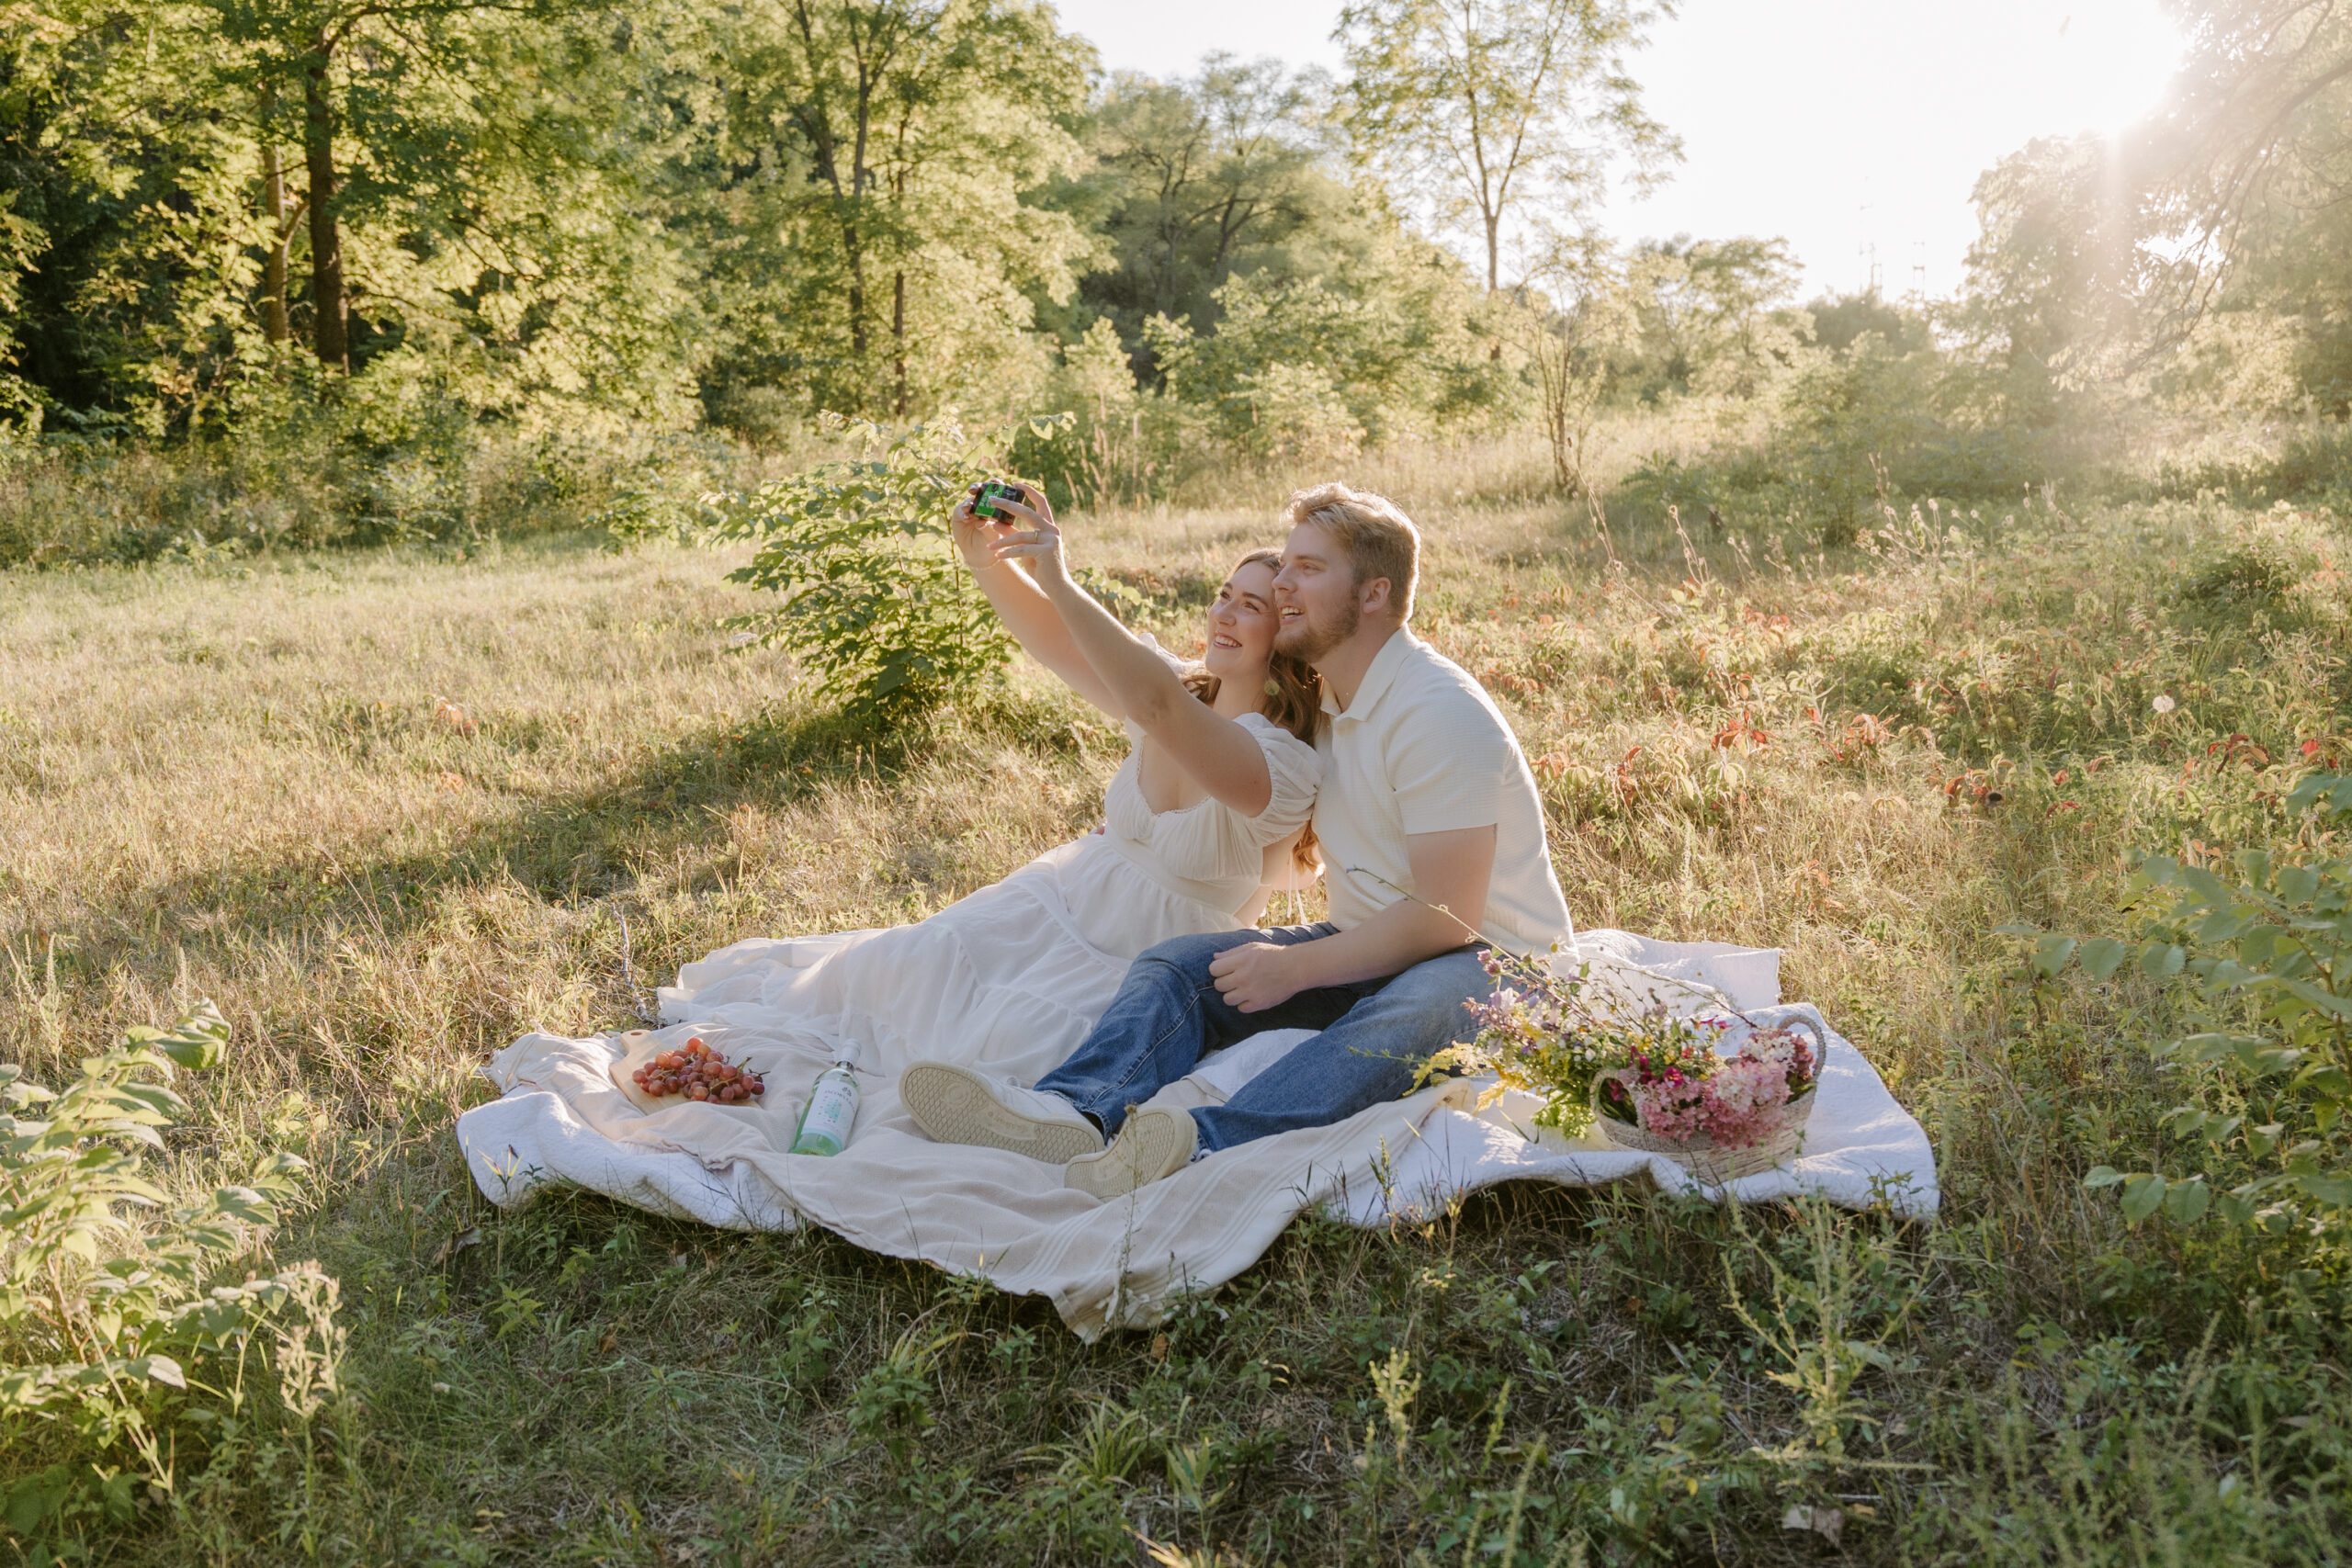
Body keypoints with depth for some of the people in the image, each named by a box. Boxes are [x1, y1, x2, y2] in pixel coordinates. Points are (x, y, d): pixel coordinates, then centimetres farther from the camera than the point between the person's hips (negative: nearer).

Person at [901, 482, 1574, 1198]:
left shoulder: (1442, 714, -17)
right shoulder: (1318, 696, 10)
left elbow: (1447, 918, -21)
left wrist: (1294, 967, -23)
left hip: (1487, 958, -7)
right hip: (1369, 947, 7)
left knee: (1416, 1009, -41)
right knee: (1182, 960, -15)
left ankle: (1206, 1145, -62)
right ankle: (1077, 1109, -43)